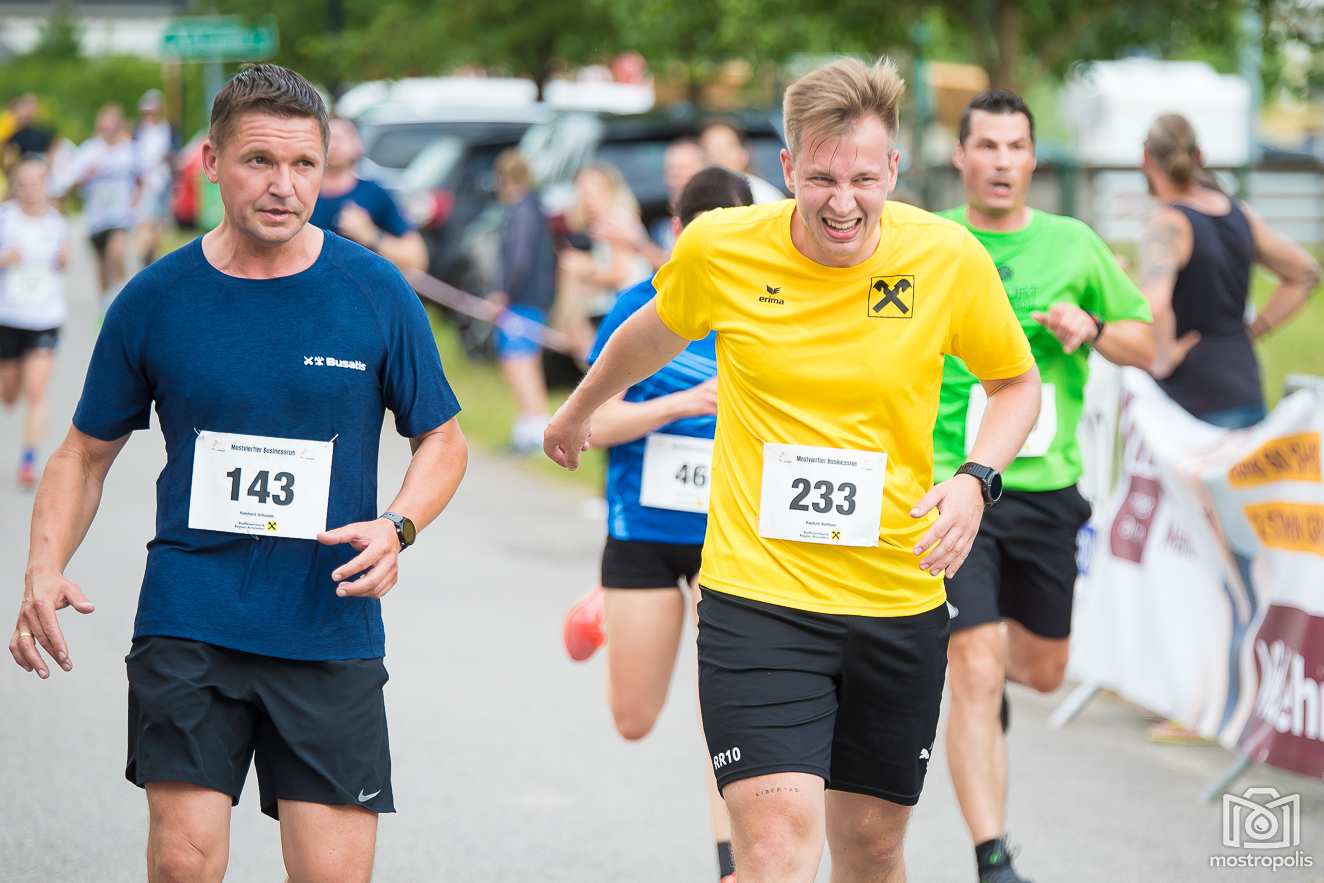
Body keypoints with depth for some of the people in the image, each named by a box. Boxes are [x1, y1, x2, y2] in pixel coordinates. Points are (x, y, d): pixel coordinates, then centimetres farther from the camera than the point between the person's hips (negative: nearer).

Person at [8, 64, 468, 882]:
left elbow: (442, 439, 10)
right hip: (188, 623, 0)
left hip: (330, 628, 0)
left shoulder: (377, 293, 0)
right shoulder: (156, 300, 1)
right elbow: (86, 453, 11)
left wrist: (397, 526, -10)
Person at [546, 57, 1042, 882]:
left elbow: (1017, 382, 10)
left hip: (901, 604, 2)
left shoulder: (951, 260, -7)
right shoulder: (719, 249, -8)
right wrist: (579, 411, 32)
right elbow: (656, 333, 16)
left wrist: (975, 480, -8)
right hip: (756, 593, -2)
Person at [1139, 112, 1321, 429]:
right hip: (1247, 392, 7)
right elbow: (1304, 275, 20)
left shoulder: (1168, 224, -13)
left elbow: (1154, 306, -31)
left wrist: (1162, 358, -15)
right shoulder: (1242, 215, 9)